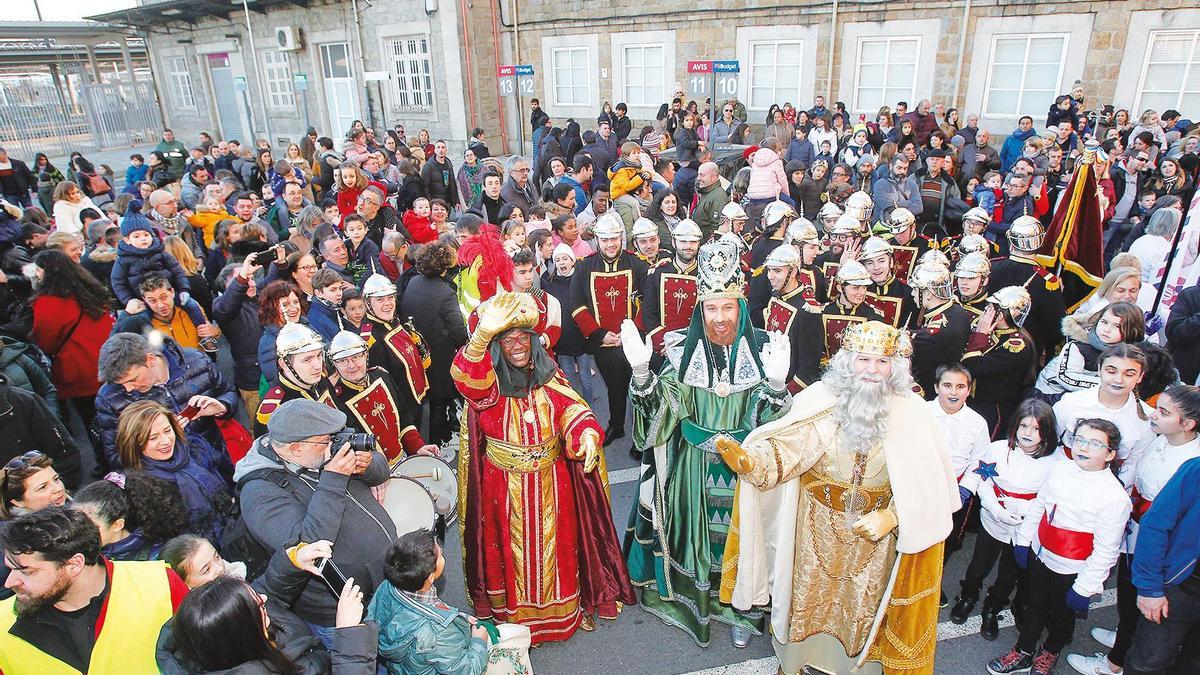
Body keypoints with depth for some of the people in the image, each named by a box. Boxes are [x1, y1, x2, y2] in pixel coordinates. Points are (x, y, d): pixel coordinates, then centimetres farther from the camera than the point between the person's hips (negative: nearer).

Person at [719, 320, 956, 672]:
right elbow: (781, 453, -23)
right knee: (807, 594, 18)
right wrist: (743, 458, -42)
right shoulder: (820, 401, -17)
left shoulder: (911, 413, -13)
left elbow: (925, 484, -10)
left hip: (875, 534, 1)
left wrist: (891, 516, -24)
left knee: (862, 604, 20)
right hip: (818, 527, -1)